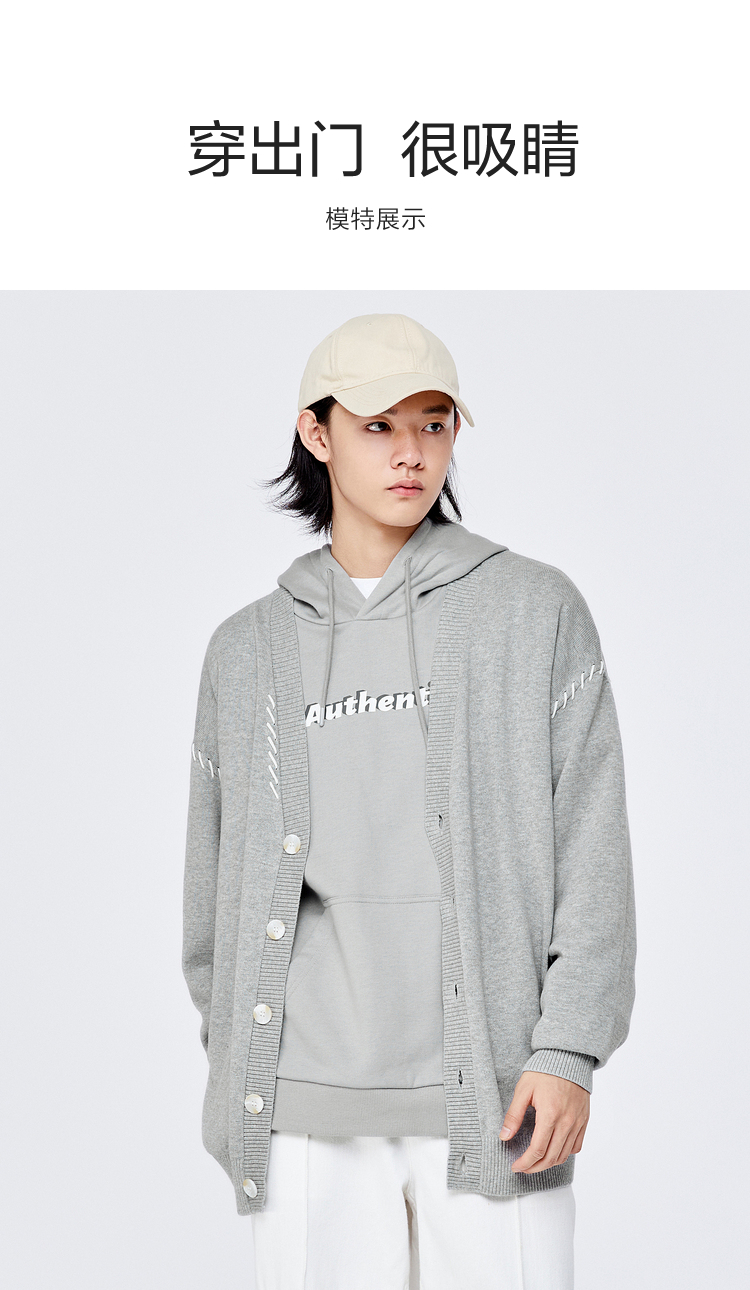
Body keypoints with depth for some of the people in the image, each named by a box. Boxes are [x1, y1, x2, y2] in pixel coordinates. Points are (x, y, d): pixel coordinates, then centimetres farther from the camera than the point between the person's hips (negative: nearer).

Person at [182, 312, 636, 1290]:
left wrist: (569, 1050, -8)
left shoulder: (538, 611, 3)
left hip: (492, 1096, -2)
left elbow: (592, 843, -1)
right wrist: (231, 1062, 12)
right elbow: (217, 875, 15)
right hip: (308, 1111, 2)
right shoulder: (249, 650, 10)